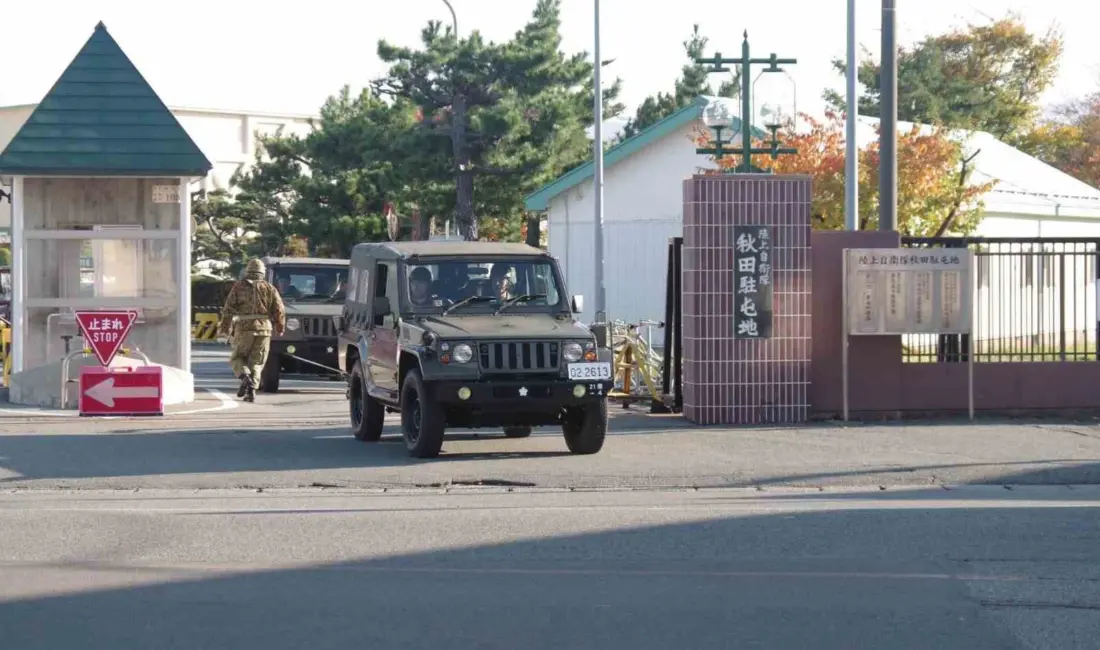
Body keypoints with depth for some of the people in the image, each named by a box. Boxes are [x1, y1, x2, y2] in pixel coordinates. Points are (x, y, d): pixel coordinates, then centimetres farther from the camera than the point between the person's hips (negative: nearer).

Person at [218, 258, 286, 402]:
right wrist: (280, 326, 16)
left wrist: (224, 327, 3)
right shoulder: (269, 288, 7)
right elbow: (279, 309, 2)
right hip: (264, 329, 1)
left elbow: (228, 308, -2)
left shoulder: (239, 287, 4)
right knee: (256, 362, 9)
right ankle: (251, 390, -6)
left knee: (237, 358, 12)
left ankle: (245, 377, -17)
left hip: (244, 328, -1)